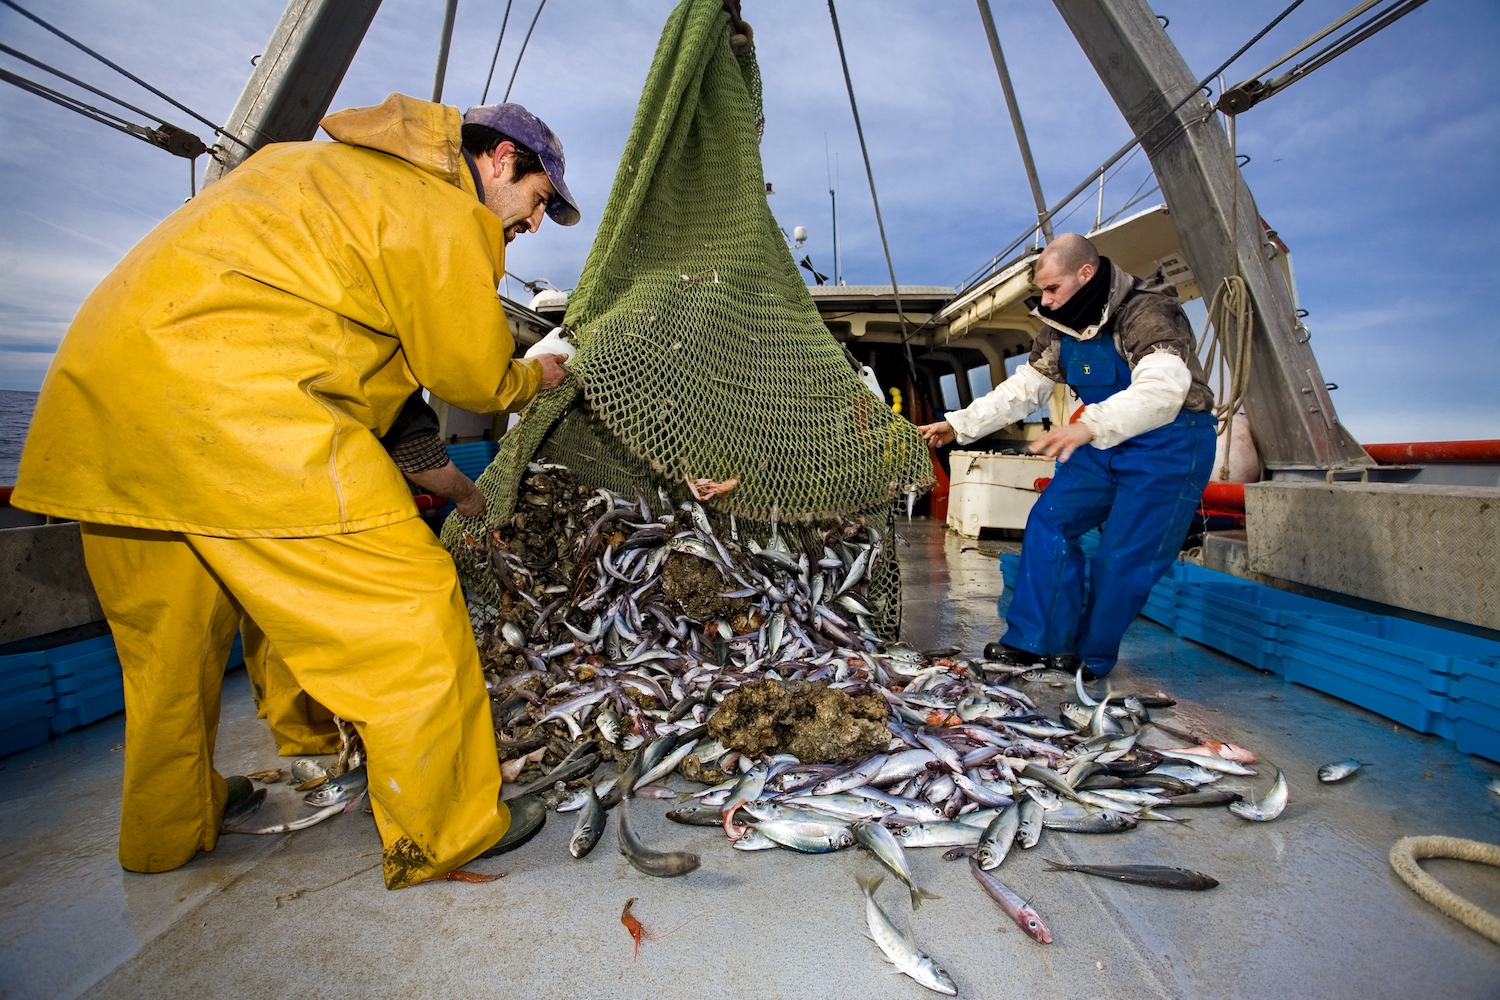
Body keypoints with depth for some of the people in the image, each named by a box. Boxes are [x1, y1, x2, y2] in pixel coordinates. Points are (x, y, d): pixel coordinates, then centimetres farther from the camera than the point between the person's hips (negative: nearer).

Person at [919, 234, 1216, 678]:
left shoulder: (1148, 313, -24)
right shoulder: (1061, 330, 0)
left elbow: (1161, 389, -40)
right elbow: (1022, 389, 6)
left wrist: (1090, 425, -56)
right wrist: (958, 425, -1)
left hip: (1170, 446, -7)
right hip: (1105, 443, 7)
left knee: (1123, 557, -8)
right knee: (1049, 519, -3)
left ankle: (1091, 658, 12)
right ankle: (1033, 640, 5)